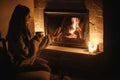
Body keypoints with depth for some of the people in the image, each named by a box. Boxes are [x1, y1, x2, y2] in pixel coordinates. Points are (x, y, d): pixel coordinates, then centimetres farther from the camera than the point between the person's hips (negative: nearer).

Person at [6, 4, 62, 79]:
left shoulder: (24, 29, 3)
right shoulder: (17, 33, -28)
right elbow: (25, 53, -30)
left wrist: (51, 37, 11)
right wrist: (36, 39, -24)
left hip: (27, 58, 10)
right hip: (20, 64, -10)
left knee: (46, 63, 10)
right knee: (46, 68, -10)